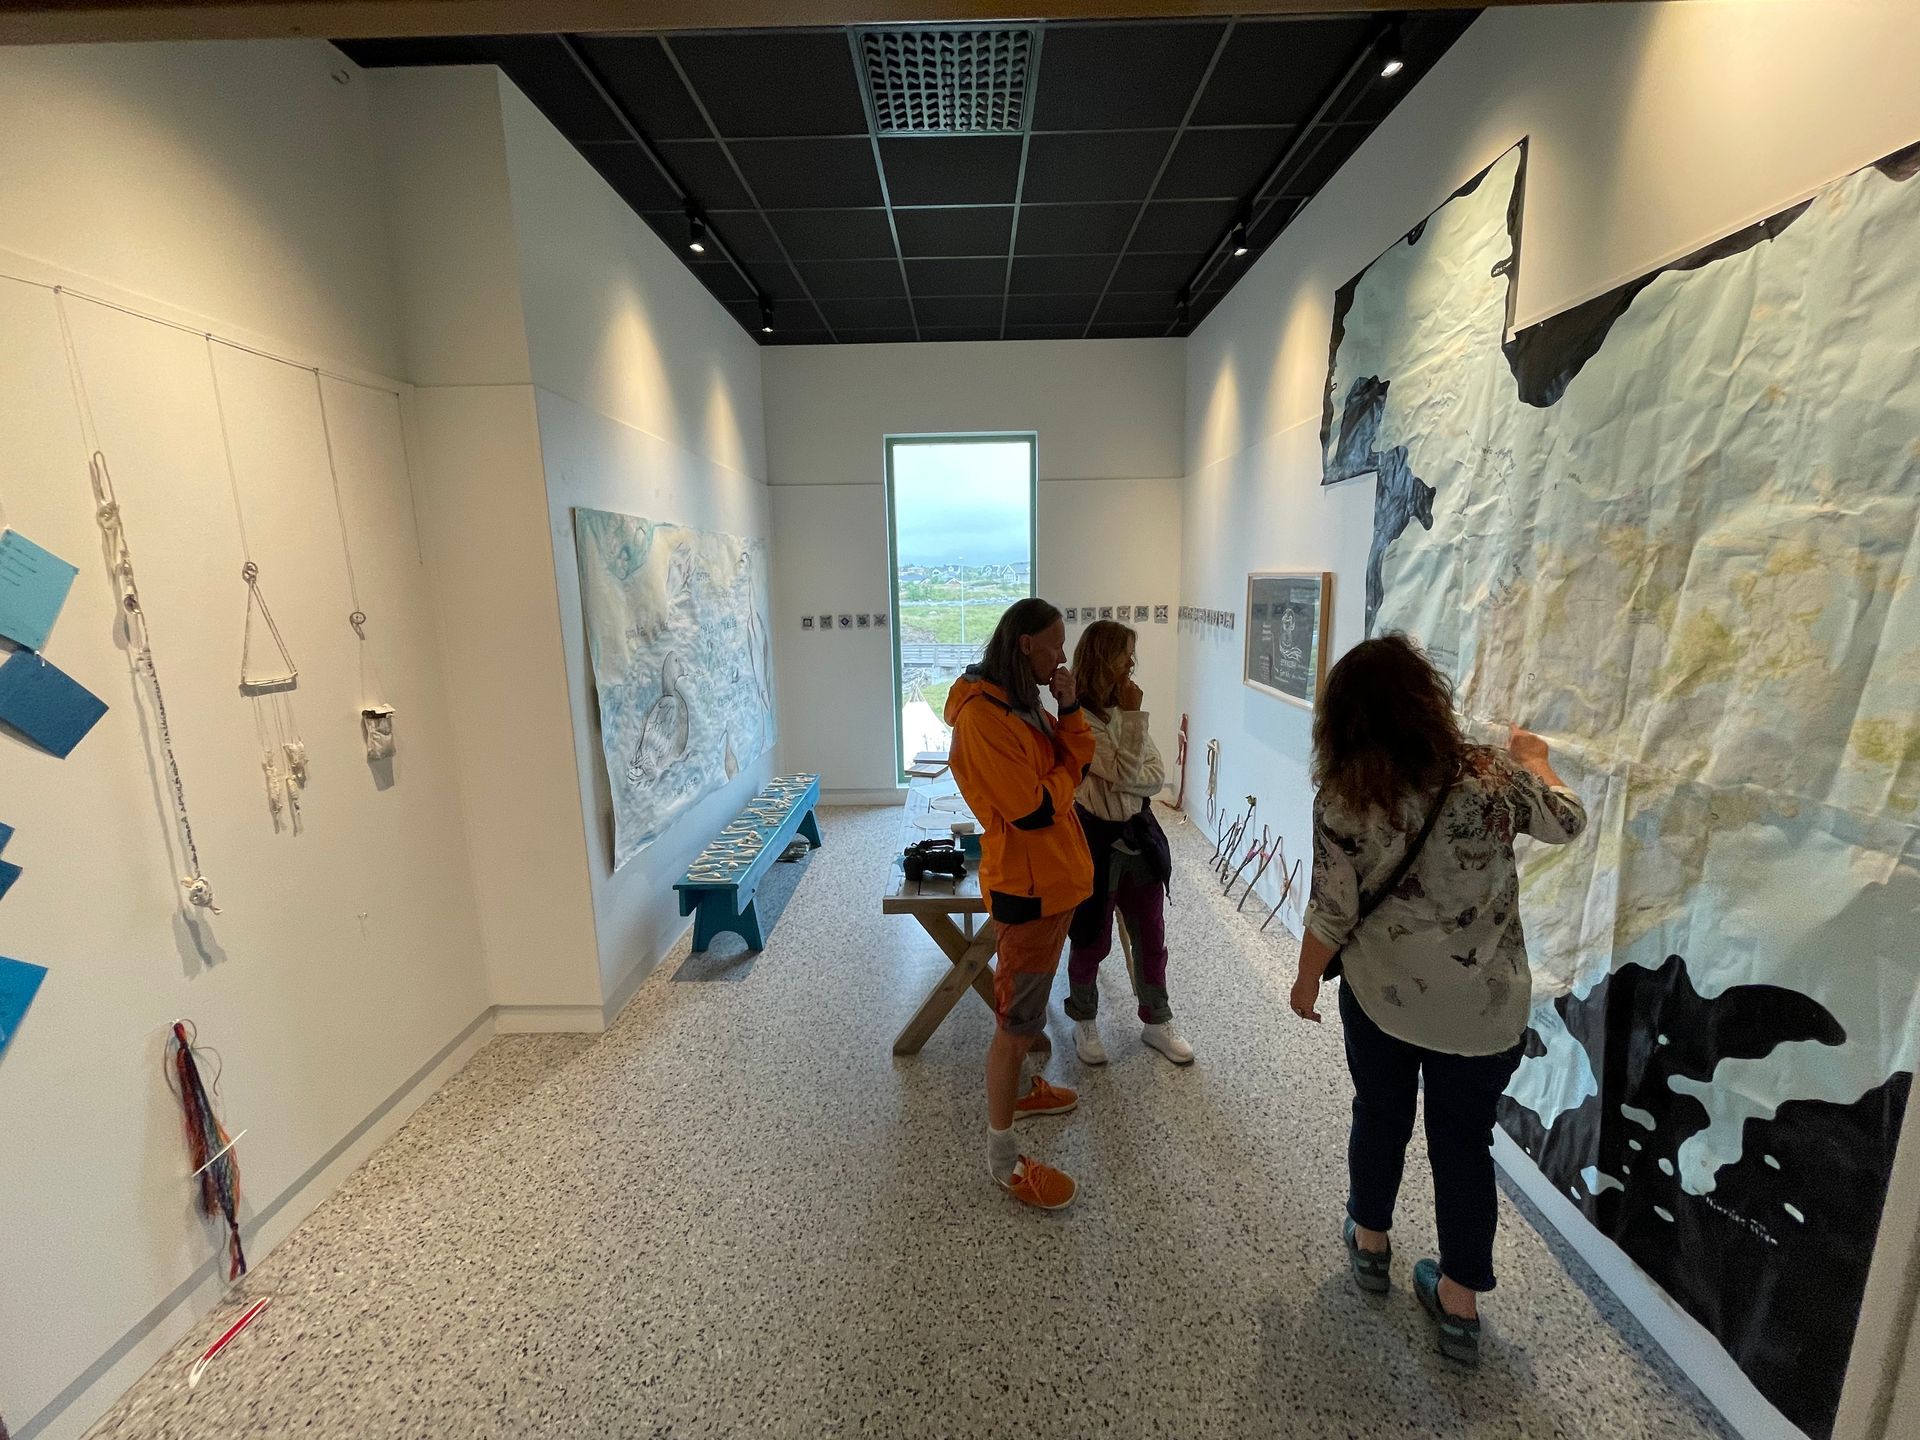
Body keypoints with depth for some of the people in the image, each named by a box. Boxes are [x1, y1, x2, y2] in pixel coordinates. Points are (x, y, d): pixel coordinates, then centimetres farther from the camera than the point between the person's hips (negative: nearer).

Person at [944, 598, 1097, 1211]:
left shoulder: (1022, 702, 7)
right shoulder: (981, 717, -25)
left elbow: (1077, 760, 6)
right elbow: (1034, 810, -26)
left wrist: (1069, 708, -8)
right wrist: (1063, 774, -8)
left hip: (1052, 876, 10)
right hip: (1027, 885, -10)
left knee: (1029, 1004, 25)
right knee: (1018, 1019, 2)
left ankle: (1017, 1089, 46)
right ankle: (1003, 1158, 19)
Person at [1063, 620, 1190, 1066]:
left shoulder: (1124, 710, 4)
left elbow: (1157, 775, -1)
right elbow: (1125, 773, -23)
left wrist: (1125, 781, -19)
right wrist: (1133, 716, -19)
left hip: (1139, 836, 6)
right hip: (1097, 840, -6)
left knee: (1151, 937, 17)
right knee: (1092, 940, 12)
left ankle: (1157, 1021, 36)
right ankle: (1085, 1022, 35)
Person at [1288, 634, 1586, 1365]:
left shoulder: (1341, 803, -19)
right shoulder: (1491, 777, -14)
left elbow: (1332, 915, -13)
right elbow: (1567, 822, 7)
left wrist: (1306, 980, 4)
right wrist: (1534, 757, 25)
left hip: (1380, 997, -1)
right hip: (1486, 1009, 1)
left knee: (1378, 1116, 23)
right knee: (1464, 1142, 18)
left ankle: (1369, 1242, 44)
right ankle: (1459, 1302, 33)